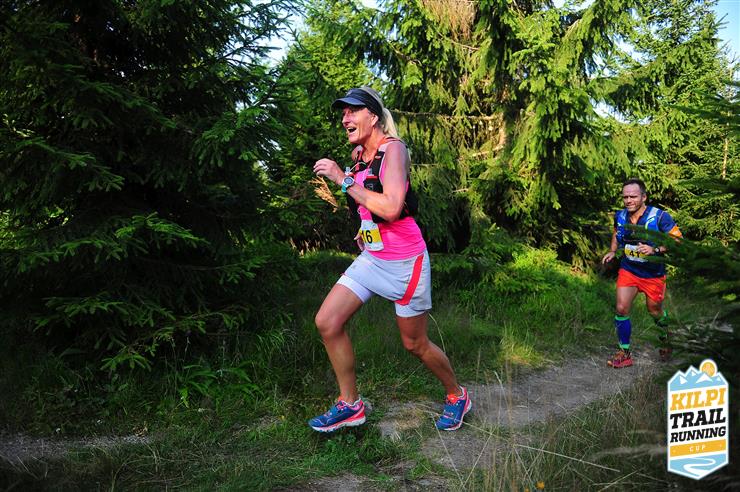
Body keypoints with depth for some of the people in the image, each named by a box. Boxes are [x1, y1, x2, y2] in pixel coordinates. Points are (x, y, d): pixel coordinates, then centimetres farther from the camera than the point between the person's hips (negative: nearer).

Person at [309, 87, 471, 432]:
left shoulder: (393, 149, -18)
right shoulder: (358, 154, 6)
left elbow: (391, 208, -32)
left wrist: (343, 179, -27)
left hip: (405, 263, -7)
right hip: (371, 258, 8)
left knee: (415, 344, 6)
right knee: (327, 322, -2)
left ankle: (457, 396, 33)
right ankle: (350, 406, 12)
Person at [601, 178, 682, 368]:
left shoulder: (660, 217, -21)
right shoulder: (620, 216, -6)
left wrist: (655, 249, -32)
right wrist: (612, 251, 0)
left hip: (653, 274, -3)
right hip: (628, 270, 3)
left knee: (654, 310, 15)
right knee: (621, 309, -9)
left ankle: (665, 337, 50)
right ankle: (624, 354, 4)